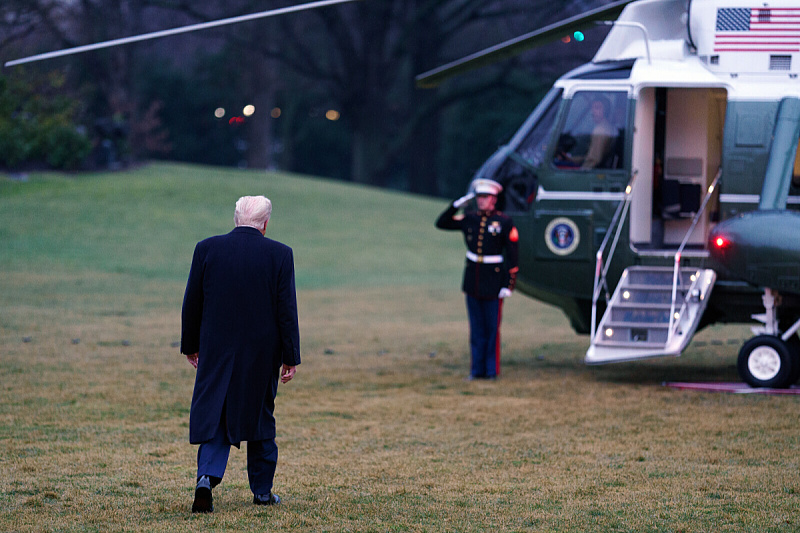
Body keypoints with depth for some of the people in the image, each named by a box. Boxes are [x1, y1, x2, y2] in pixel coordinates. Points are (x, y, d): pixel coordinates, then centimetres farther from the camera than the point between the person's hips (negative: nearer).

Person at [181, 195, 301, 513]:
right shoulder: (280, 254, -7)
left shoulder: (207, 249, -3)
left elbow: (191, 304, 2)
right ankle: (262, 489, 22)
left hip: (217, 352, 0)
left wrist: (191, 345, 14)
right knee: (261, 416, 15)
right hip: (263, 353, 0)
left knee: (214, 415, 5)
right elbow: (287, 309, -7)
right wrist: (290, 356, -1)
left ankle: (207, 477, -17)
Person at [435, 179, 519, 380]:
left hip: (493, 283, -4)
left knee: (492, 328, 1)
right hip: (473, 281, 4)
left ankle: (492, 370, 9)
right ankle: (477, 369, 14)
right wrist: (457, 204, -2)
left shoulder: (504, 222, -5)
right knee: (476, 328, 9)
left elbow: (512, 255, -6)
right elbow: (441, 223, 10)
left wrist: (509, 284, -11)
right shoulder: (469, 219, 6)